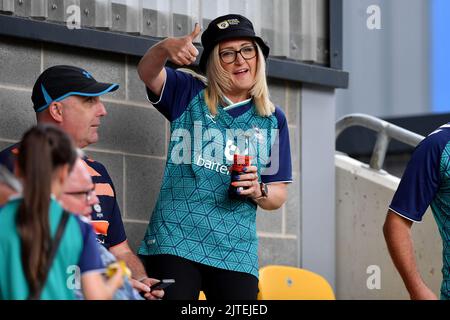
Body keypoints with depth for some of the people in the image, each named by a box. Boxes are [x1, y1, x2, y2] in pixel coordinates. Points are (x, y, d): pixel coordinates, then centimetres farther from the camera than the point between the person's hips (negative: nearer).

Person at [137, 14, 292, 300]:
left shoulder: (272, 120, 12)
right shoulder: (189, 95, 7)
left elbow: (278, 196, 14)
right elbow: (148, 72, -12)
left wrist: (258, 191, -9)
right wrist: (166, 48, -34)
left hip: (236, 252, 2)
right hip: (175, 242, -2)